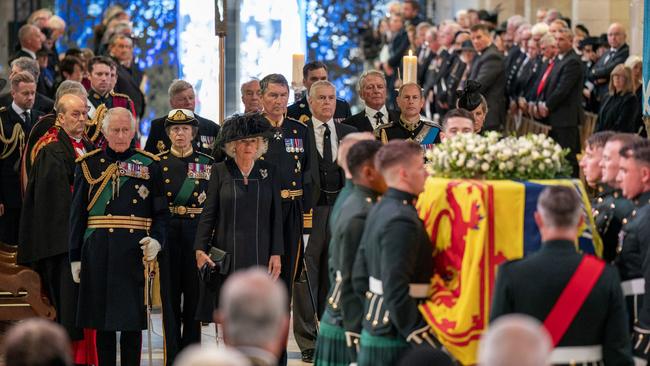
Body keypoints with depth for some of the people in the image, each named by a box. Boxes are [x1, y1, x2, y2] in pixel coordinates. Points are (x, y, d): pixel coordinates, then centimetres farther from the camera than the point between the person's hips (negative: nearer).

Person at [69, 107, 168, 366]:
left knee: (132, 320, 0)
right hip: (98, 252, 1)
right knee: (102, 320, 6)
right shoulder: (88, 165, 8)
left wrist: (156, 240, -12)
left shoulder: (149, 165, 6)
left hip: (135, 251, -1)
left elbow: (161, 211, 6)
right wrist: (75, 257, 4)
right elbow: (77, 214, 8)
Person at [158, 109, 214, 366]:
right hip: (168, 234, 0)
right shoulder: (158, 163, 5)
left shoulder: (207, 164, 5)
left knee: (194, 293, 3)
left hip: (197, 232, 0)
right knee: (170, 294, 2)